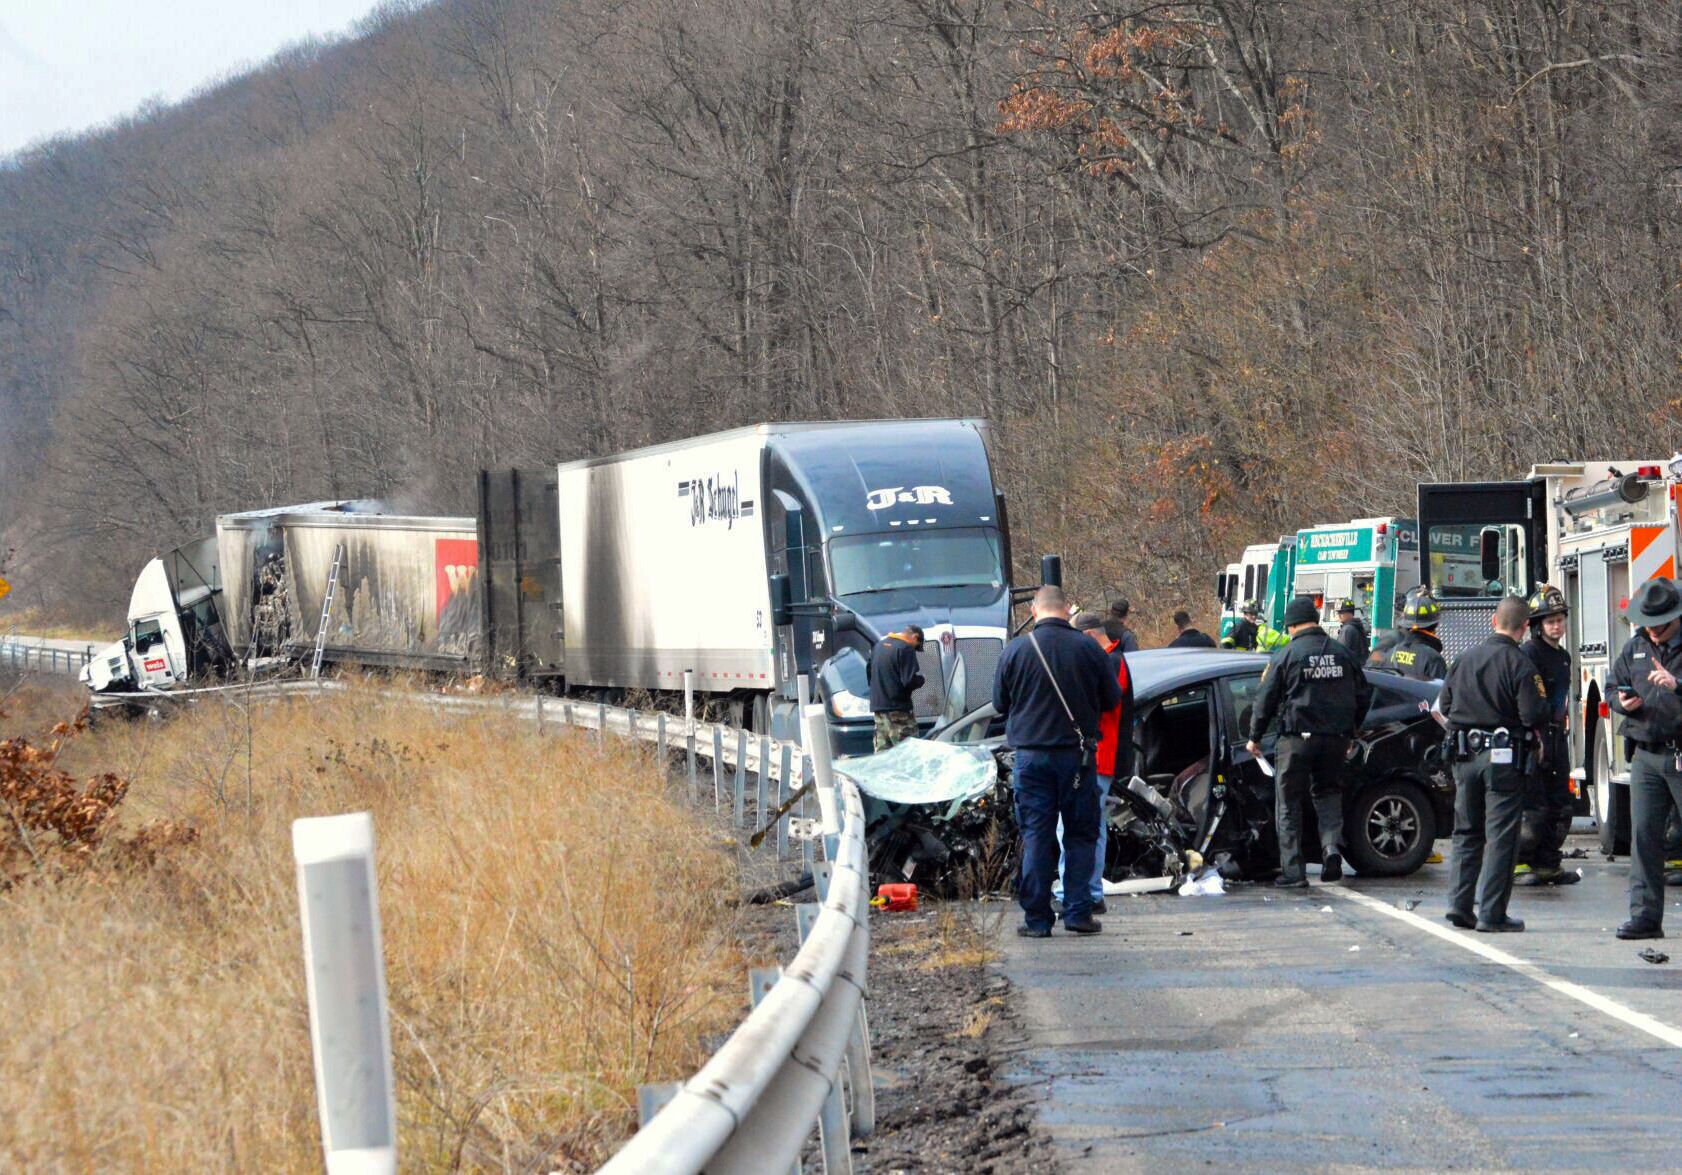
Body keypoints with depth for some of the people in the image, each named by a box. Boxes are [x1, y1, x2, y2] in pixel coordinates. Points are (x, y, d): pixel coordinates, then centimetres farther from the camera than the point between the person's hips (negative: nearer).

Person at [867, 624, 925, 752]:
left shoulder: (879, 645, 15)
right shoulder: (906, 649, -11)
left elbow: (869, 674, 23)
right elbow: (909, 681, -17)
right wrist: (920, 678, 2)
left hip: (877, 705, 8)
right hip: (898, 707, -8)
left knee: (882, 750, 8)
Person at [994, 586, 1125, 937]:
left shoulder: (1016, 650, -4)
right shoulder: (1088, 648, -5)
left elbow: (1000, 704, 6)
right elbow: (1113, 699, 4)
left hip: (1031, 754, 0)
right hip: (1077, 754, 0)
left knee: (1035, 835, 4)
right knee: (1080, 835, 8)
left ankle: (1036, 918, 2)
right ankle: (1078, 913, 4)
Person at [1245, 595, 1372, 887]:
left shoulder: (1286, 656, -5)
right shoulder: (1343, 655, 7)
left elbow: (1266, 699, -2)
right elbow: (1363, 696, 15)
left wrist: (1254, 737, 10)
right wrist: (1350, 732, 28)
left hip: (1298, 738, -4)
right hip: (1335, 739, 4)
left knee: (1289, 803, 5)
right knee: (1327, 793, 21)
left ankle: (1293, 871, 1)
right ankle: (1332, 846, -4)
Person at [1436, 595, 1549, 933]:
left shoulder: (1466, 658, 5)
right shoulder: (1520, 665, -13)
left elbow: (1444, 704, 11)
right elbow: (1534, 715, -17)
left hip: (1465, 755, 5)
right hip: (1504, 757, -5)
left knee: (1467, 832, 17)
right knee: (1501, 836, -1)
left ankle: (1459, 903, 11)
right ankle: (1492, 914, -2)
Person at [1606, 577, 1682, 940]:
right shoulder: (1635, 648, 12)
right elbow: (1611, 686, 21)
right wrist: (1622, 702, 0)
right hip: (1647, 756, 5)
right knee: (1643, 834, 1)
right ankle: (1645, 916, 3)